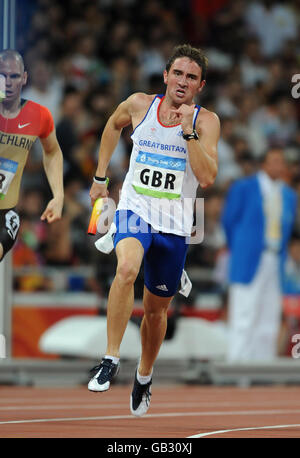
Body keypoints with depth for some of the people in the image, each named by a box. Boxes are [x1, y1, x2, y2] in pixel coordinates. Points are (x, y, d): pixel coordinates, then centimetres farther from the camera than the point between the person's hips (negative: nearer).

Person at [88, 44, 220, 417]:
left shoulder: (206, 121, -6)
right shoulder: (139, 105, -1)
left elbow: (207, 178, -18)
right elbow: (113, 125, 22)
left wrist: (188, 131, -24)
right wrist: (100, 176, 21)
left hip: (174, 224, 1)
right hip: (134, 210, -1)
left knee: (157, 308, 14)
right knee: (127, 269, -33)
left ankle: (144, 377, 38)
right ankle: (111, 359, -27)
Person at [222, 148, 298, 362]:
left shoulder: (289, 196, 14)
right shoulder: (243, 188, -2)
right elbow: (229, 221, 4)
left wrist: (279, 257, 14)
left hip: (275, 265, 5)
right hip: (247, 264, -5)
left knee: (269, 324, 3)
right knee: (243, 319, -10)